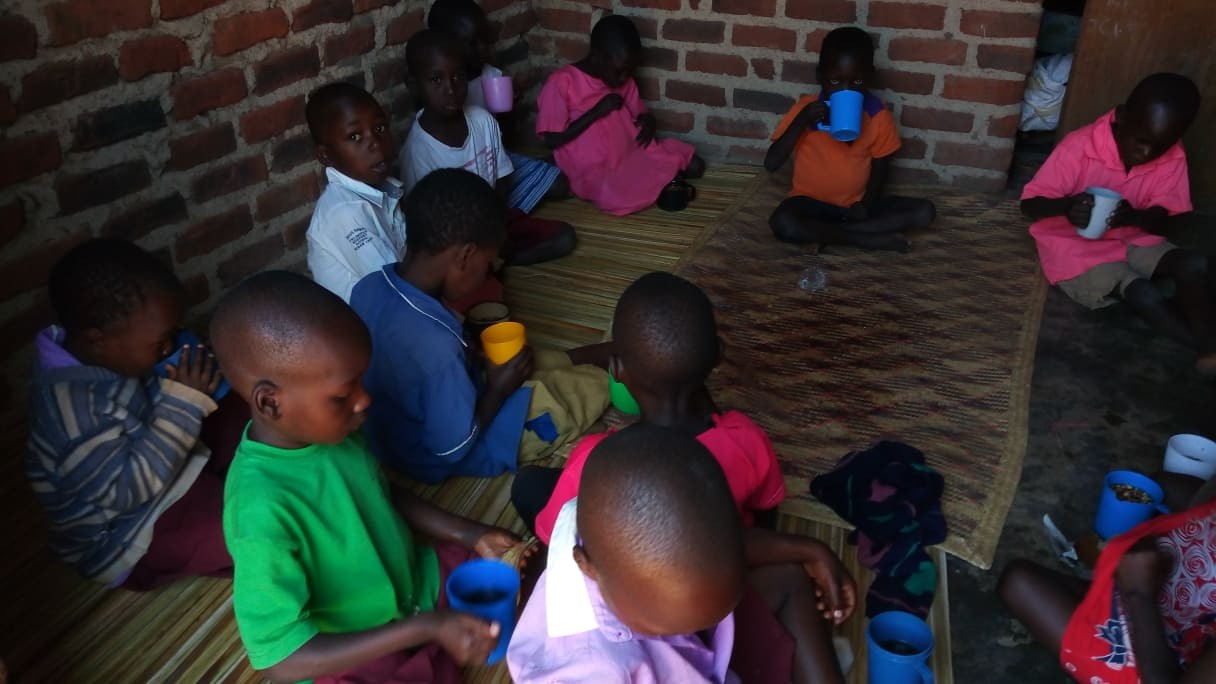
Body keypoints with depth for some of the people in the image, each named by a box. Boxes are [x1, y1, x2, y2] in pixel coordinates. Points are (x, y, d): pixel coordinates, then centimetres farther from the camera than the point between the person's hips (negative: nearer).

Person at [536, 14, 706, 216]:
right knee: (622, 199, -35)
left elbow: (641, 114, 18)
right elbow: (551, 140, -16)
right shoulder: (561, 83, -15)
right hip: (595, 170, -5)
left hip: (634, 153, 5)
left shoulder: (623, 80, 5)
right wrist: (596, 112, -20)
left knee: (694, 165, -8)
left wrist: (648, 122, -7)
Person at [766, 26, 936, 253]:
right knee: (782, 223, -36)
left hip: (857, 202, 3)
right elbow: (771, 164, -18)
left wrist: (867, 204, -15)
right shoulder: (806, 109, -13)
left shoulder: (878, 115, -10)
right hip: (812, 201, -3)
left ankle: (825, 232, -19)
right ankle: (867, 239, -21)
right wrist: (801, 121, -28)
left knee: (924, 212, -17)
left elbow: (880, 164, 2)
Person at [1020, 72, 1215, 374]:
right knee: (1143, 294, -27)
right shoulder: (1080, 146, -22)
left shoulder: (1173, 158, -9)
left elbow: (1161, 223, -6)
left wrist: (1135, 218, -31)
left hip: (1130, 239, 5)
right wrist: (1065, 207, -42)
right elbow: (1029, 204, -19)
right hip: (1074, 245, -5)